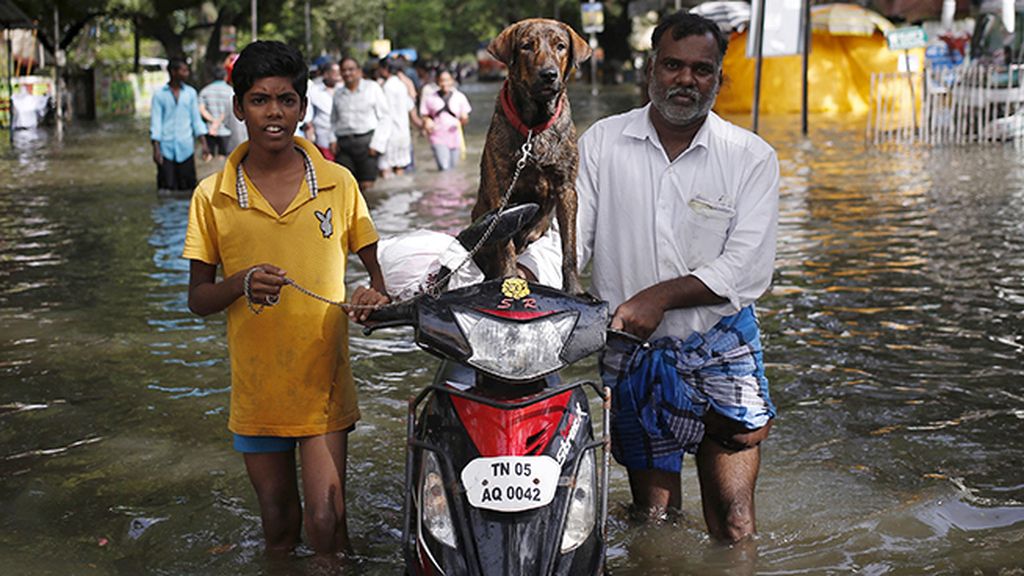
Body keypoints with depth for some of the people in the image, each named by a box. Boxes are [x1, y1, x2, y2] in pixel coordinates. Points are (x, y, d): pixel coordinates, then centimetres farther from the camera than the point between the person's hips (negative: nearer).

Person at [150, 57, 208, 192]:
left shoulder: (191, 93, 9)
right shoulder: (159, 94, 1)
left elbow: (196, 119, 11)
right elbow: (156, 121, 0)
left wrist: (203, 143, 3)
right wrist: (156, 149, -7)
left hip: (186, 149, 2)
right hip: (166, 149, -2)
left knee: (188, 186, 3)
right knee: (167, 187, -3)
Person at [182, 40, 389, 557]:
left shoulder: (338, 183, -2)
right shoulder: (212, 196, -2)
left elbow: (375, 263, 8)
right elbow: (198, 299, 2)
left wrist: (376, 293, -15)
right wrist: (240, 284, -19)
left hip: (324, 383, -1)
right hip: (255, 389, 1)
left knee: (325, 519, -8)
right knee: (279, 524, 15)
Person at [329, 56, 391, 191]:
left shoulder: (372, 88, 5)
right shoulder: (338, 93, 17)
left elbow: (384, 117, 2)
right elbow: (334, 120, 24)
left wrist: (377, 144, -7)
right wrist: (333, 140, 6)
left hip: (366, 141, -3)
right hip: (343, 143, 3)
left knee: (366, 185, -9)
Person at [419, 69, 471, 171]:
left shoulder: (460, 97, 5)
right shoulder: (430, 97, 2)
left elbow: (465, 118, 7)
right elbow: (425, 116, 10)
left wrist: (464, 119, -17)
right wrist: (427, 122, -14)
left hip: (455, 139, 2)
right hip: (438, 139, -2)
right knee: (444, 168, -18)